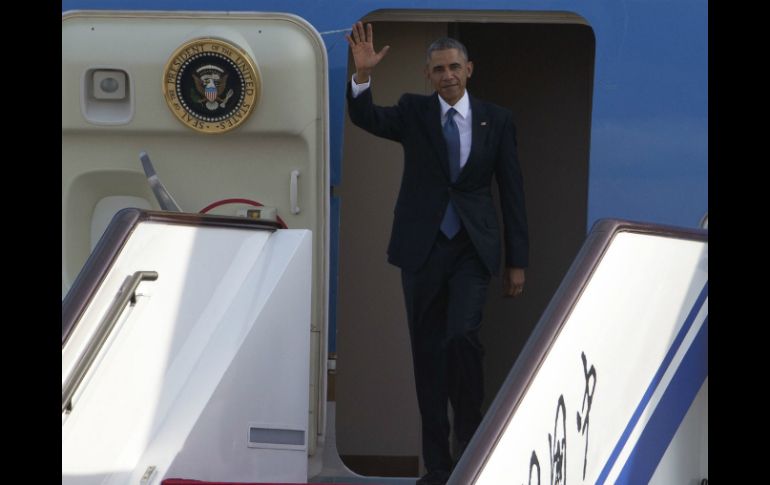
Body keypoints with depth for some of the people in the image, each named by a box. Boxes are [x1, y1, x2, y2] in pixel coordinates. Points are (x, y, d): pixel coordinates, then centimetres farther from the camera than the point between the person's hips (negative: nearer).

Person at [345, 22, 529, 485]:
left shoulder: (497, 120, 3)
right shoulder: (414, 112, 4)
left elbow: (513, 192, 5)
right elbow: (366, 118, -13)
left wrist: (518, 262, 2)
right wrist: (364, 74, -31)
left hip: (473, 251, -1)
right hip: (422, 250, 1)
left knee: (462, 335, -22)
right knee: (427, 352, 4)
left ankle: (470, 425, 1)